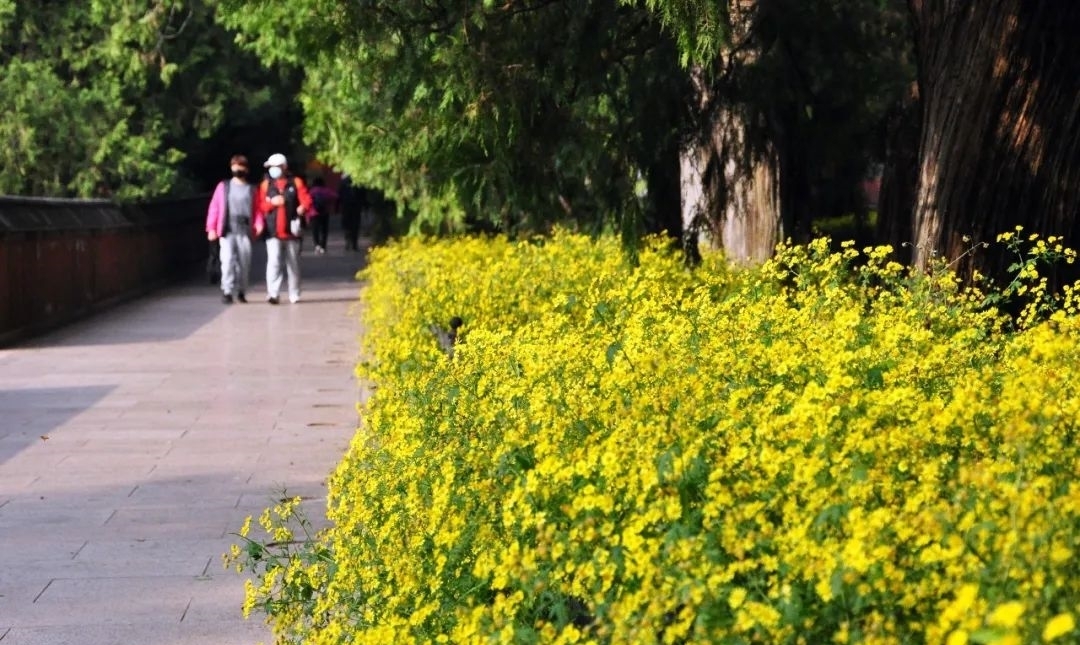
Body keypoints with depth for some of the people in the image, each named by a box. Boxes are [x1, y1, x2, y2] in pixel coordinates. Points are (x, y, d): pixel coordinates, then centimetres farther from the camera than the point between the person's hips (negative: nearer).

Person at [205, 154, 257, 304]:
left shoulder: (251, 189, 11)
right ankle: (227, 291, -12)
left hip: (245, 231, 1)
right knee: (228, 260, -13)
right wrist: (211, 228, -2)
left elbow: (257, 209, 6)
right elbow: (214, 208, 5)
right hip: (227, 231, -1)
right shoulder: (223, 186, 9)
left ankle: (241, 291, 19)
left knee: (244, 262, 4)